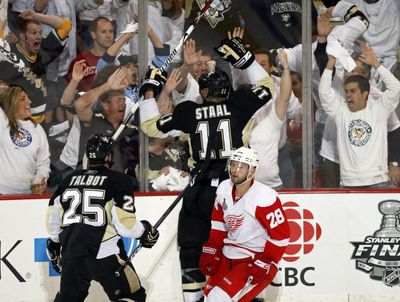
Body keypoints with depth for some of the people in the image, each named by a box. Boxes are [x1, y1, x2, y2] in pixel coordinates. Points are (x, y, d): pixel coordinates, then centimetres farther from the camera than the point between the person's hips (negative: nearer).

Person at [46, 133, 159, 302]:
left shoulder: (70, 179, 14)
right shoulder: (119, 180, -2)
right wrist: (145, 230, 10)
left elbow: (52, 217, 19)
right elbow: (125, 224, -10)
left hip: (71, 254, 5)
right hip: (105, 255, -5)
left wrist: (54, 244, 35)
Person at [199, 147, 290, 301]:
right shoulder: (224, 189, -1)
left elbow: (280, 235, -19)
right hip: (229, 254, 8)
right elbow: (218, 224, 13)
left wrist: (264, 265, -20)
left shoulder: (264, 197, -23)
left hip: (256, 259, -8)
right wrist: (210, 252, 7)